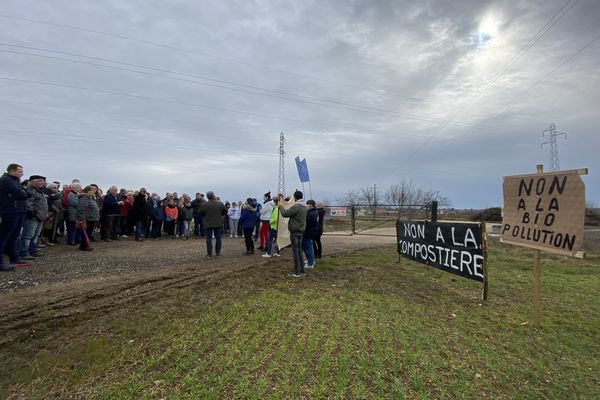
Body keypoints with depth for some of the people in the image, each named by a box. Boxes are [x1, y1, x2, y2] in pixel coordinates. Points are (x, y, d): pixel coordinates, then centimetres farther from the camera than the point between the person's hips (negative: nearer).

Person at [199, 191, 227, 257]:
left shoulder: (204, 205, -8)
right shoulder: (220, 204, -5)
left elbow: (201, 213, 1)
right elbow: (225, 211, 4)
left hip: (208, 224, -1)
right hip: (218, 224, 1)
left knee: (209, 238, 4)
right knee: (218, 238, 10)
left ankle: (209, 253, 3)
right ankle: (218, 252, 13)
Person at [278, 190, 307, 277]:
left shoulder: (296, 207, -20)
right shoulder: (305, 207, 9)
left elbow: (285, 214, -16)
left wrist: (280, 207, 2)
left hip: (295, 231, -8)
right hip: (301, 231, 8)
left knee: (295, 250, -2)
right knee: (299, 250, 15)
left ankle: (296, 272, 3)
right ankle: (301, 270, 21)